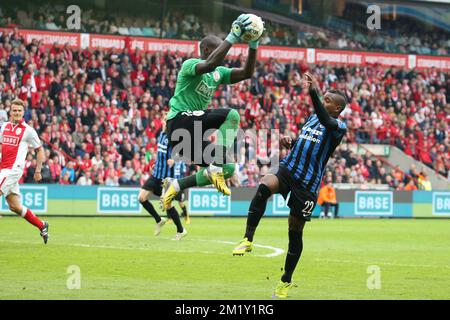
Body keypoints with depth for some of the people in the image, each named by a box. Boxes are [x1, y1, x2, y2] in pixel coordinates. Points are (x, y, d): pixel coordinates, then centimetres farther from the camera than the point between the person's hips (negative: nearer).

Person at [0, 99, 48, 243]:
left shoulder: (28, 130, -3)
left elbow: (40, 150, 5)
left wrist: (38, 170, 3)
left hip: (13, 169, -6)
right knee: (15, 207, 9)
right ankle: (41, 225, 23)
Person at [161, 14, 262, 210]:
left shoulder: (219, 73, 16)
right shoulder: (190, 65, -8)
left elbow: (246, 73, 5)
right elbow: (210, 64, -31)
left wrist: (253, 46, -7)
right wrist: (232, 37, -33)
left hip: (193, 130, 9)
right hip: (180, 120, -9)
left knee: (226, 169, 8)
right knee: (232, 115, -26)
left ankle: (174, 186, 18)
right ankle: (216, 164, -25)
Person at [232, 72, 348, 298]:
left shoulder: (339, 127, -5)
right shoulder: (313, 118, 17)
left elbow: (326, 121, -30)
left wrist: (313, 93, -43)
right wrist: (289, 142, 7)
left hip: (307, 184, -4)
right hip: (287, 169, 4)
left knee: (295, 231, 4)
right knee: (264, 186, -30)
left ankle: (286, 281, 22)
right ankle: (248, 240, -27)